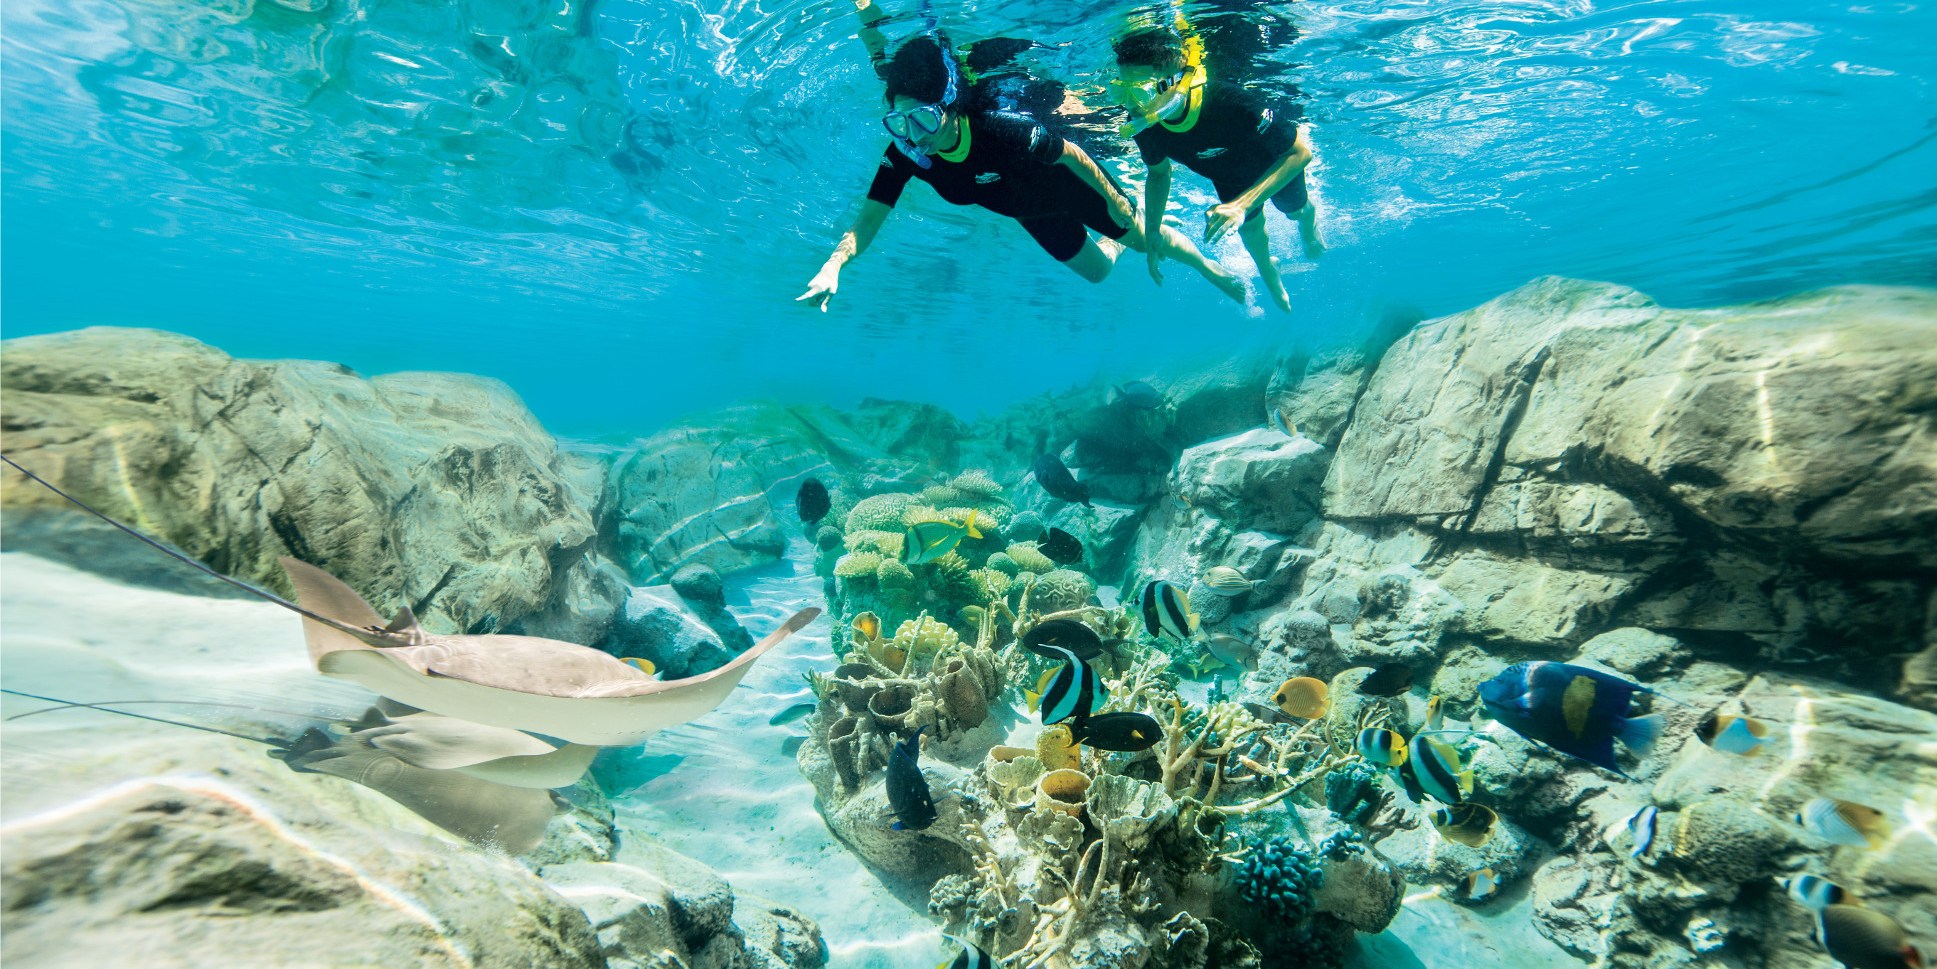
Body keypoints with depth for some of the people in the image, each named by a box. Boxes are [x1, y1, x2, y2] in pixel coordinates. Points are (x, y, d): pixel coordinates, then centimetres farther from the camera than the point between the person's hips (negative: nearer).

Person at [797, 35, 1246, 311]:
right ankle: (1115, 242, 57)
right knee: (1096, 270, 22)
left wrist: (1116, 202, -17)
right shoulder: (904, 154, -28)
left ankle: (1211, 268, 41)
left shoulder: (1000, 128, -42)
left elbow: (1070, 154, -28)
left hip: (1072, 186, -4)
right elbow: (871, 215, -26)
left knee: (1149, 241, 9)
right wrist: (833, 265, -43)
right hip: (1031, 213, 5)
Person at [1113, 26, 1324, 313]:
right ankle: (1268, 271, 56)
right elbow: (1159, 173, -10)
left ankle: (1309, 229, 64)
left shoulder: (1227, 103, -49)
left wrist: (1242, 204, -49)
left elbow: (1300, 151, -38)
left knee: (1296, 209, 26)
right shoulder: (1141, 126, -34)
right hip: (1227, 177, 3)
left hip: (1277, 161, -2)